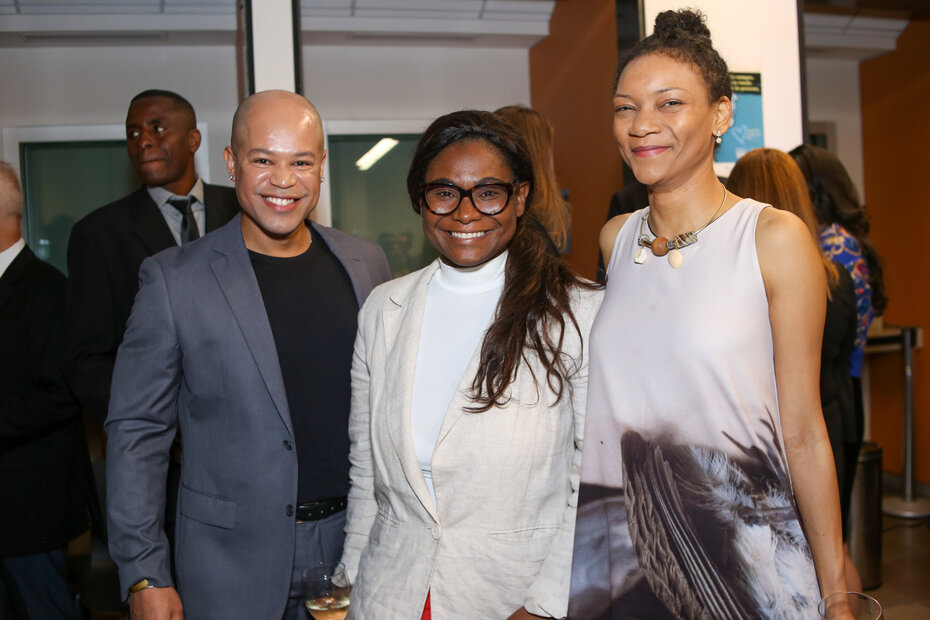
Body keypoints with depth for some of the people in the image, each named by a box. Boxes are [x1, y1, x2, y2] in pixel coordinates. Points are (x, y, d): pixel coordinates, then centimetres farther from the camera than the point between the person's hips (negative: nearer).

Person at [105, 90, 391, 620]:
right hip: (231, 565, -2)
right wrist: (144, 575, -7)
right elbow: (137, 430, -5)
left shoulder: (367, 264, 1)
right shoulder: (173, 278, -9)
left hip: (355, 539, 3)